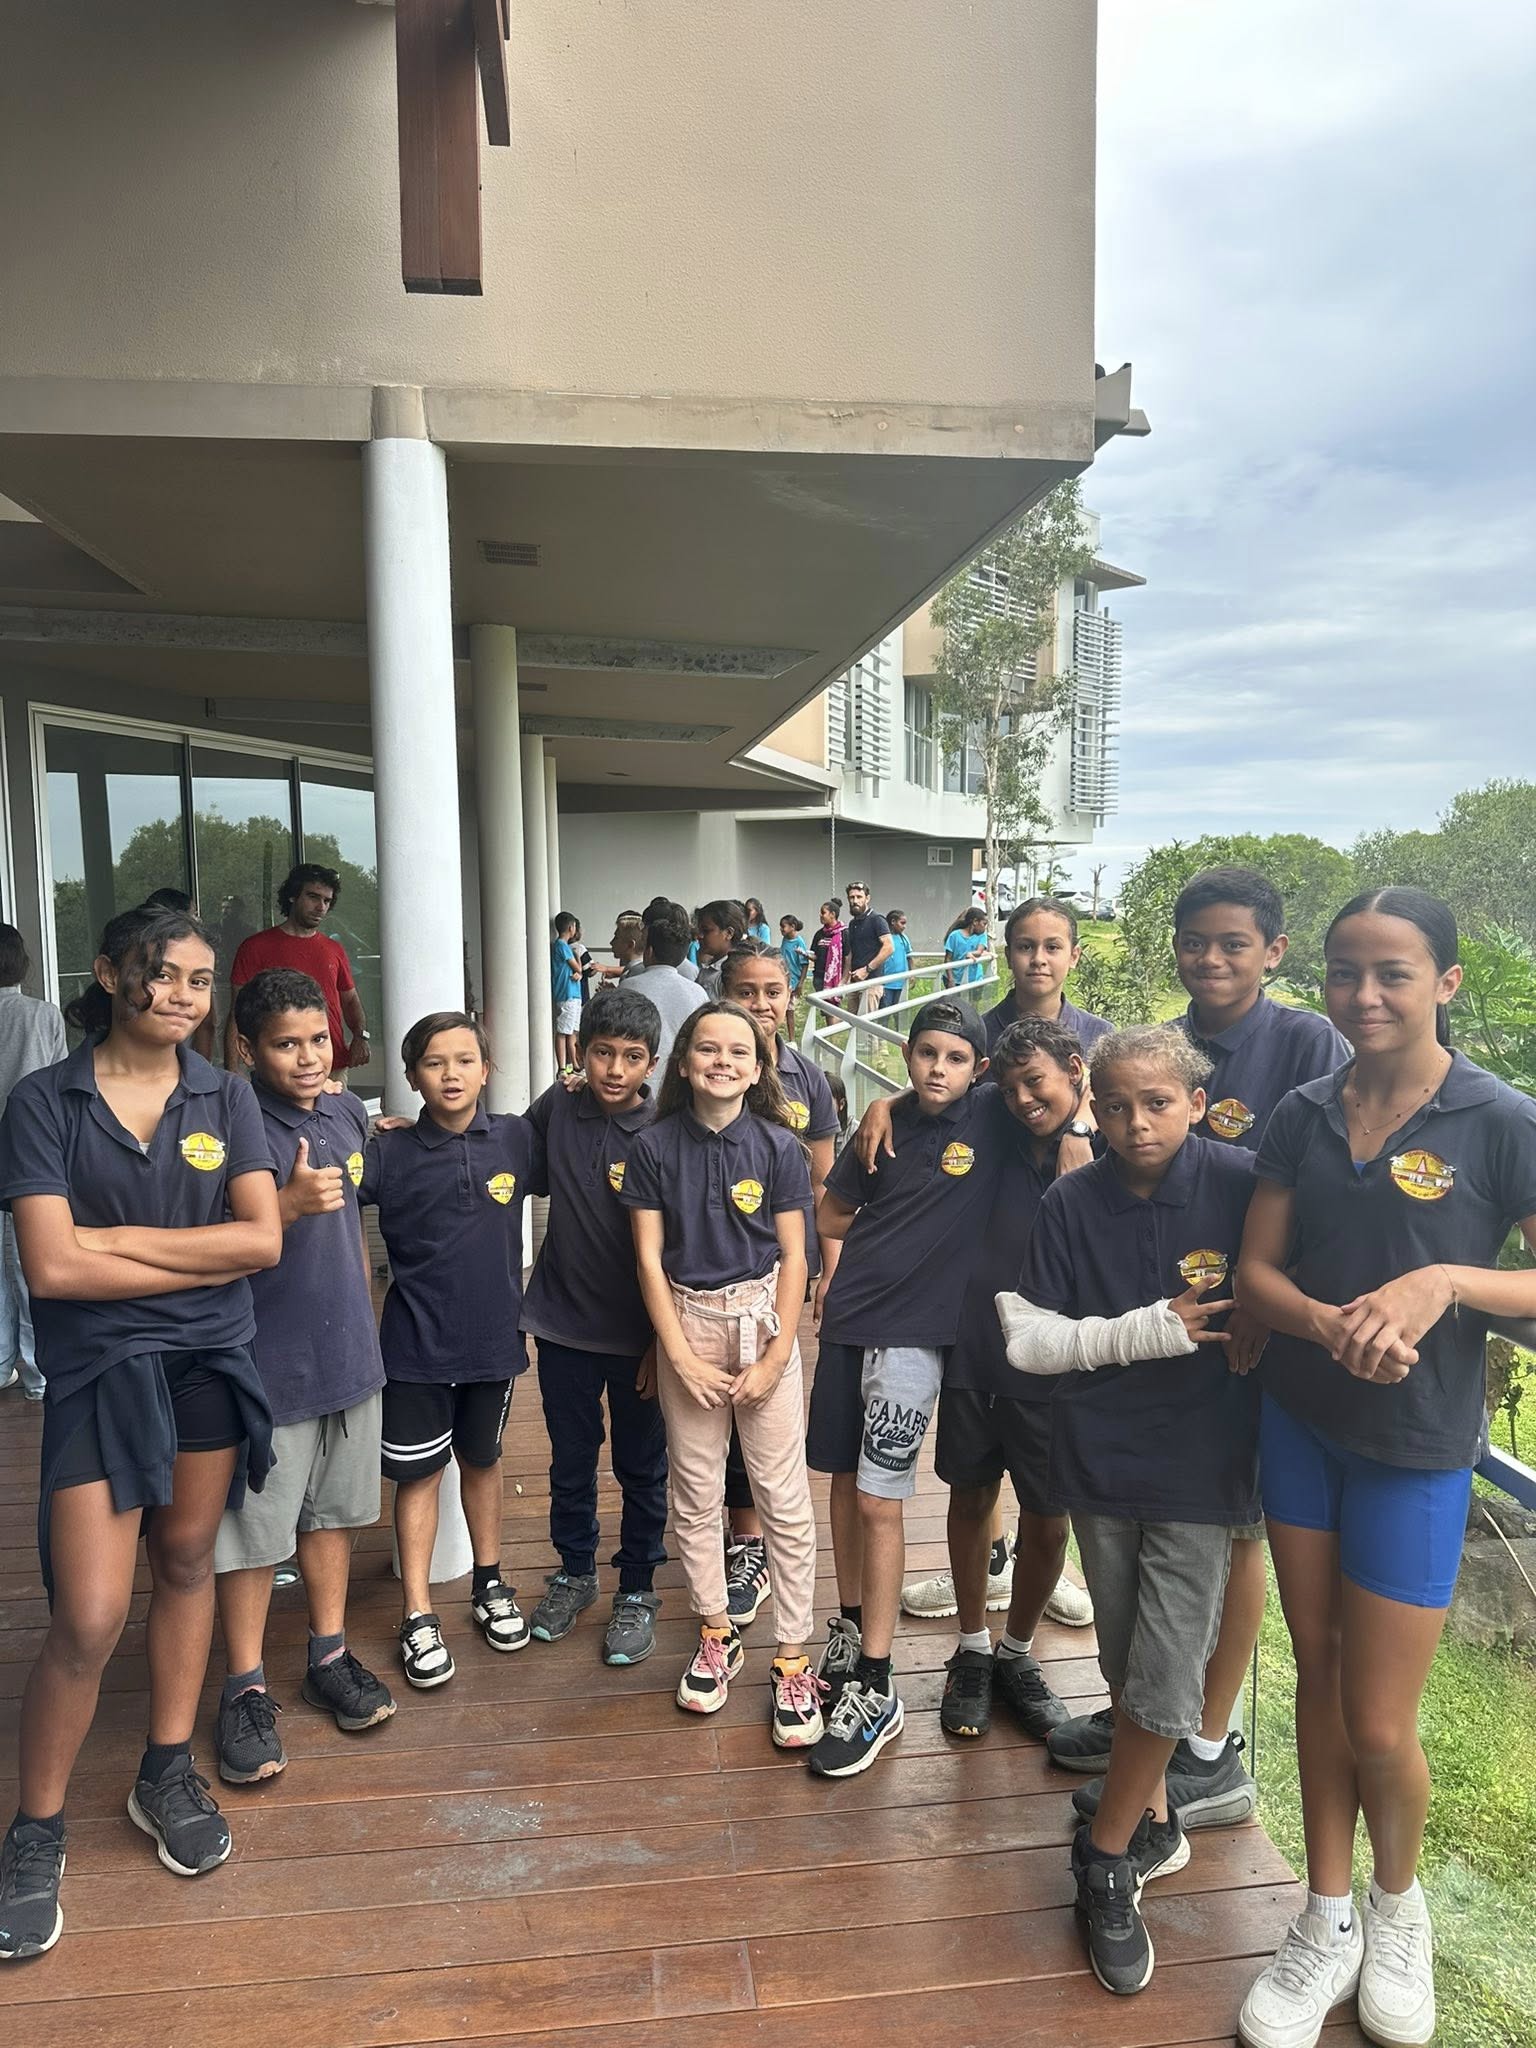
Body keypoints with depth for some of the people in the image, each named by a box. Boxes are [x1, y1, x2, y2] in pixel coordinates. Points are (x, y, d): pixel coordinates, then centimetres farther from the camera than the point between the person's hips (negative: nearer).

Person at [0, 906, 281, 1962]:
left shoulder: (226, 1099, 1)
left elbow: (263, 1241, -8)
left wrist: (119, 1239, -13)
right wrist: (202, 1259, -12)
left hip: (212, 1363, 3)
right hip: (99, 1372, -3)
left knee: (187, 1562, 15)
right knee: (90, 1619, -3)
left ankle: (168, 1773, 35)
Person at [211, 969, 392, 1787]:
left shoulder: (348, 1114, 3)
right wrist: (290, 1204, -34)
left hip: (349, 1356, 6)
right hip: (267, 1367, -6)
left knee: (334, 1512, 18)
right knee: (252, 1532, 7)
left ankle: (330, 1657, 34)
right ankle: (245, 1690, 24)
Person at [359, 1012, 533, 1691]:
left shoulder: (516, 1139, -4)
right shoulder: (390, 1155, -9)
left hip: (494, 1338, 2)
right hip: (416, 1347, -2)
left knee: (482, 1461, 20)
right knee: (418, 1475, 9)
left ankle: (490, 1583, 38)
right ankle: (418, 1616, 23)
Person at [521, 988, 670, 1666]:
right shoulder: (555, 1108, -7)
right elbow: (528, 1177, 12)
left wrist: (664, 1342, -10)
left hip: (638, 1332, -3)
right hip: (564, 1322, 3)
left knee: (642, 1467, 14)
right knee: (570, 1460, 19)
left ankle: (637, 1590, 33)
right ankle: (575, 1571, 41)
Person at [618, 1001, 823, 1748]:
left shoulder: (778, 1147, -6)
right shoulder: (655, 1148, -4)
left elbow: (793, 1258, -3)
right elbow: (649, 1259, -3)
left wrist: (775, 1358, -9)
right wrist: (683, 1357, -7)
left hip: (763, 1316, -1)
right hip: (686, 1321, 1)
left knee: (784, 1497, 1)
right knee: (695, 1494, 11)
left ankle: (792, 1661, 15)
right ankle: (716, 1635, 31)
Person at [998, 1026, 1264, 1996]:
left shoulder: (1242, 1184, -12)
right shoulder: (1071, 1203, -7)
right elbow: (1026, 1338, -7)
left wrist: (1267, 1316, -13)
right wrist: (1143, 1331, -17)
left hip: (1201, 1469, -2)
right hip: (1099, 1462, 2)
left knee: (1167, 1683, 0)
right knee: (1125, 1664, 17)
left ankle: (1107, 1855, 23)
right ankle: (1152, 1824, 41)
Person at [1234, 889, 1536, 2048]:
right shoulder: (1304, 1115, -2)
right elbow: (1256, 1268, -1)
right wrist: (1329, 1322, -20)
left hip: (1416, 1450, -3)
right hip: (1299, 1424, 4)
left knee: (1379, 1723, 6)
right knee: (1319, 1674, 16)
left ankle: (1398, 1906, 38)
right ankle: (1328, 1921, 36)